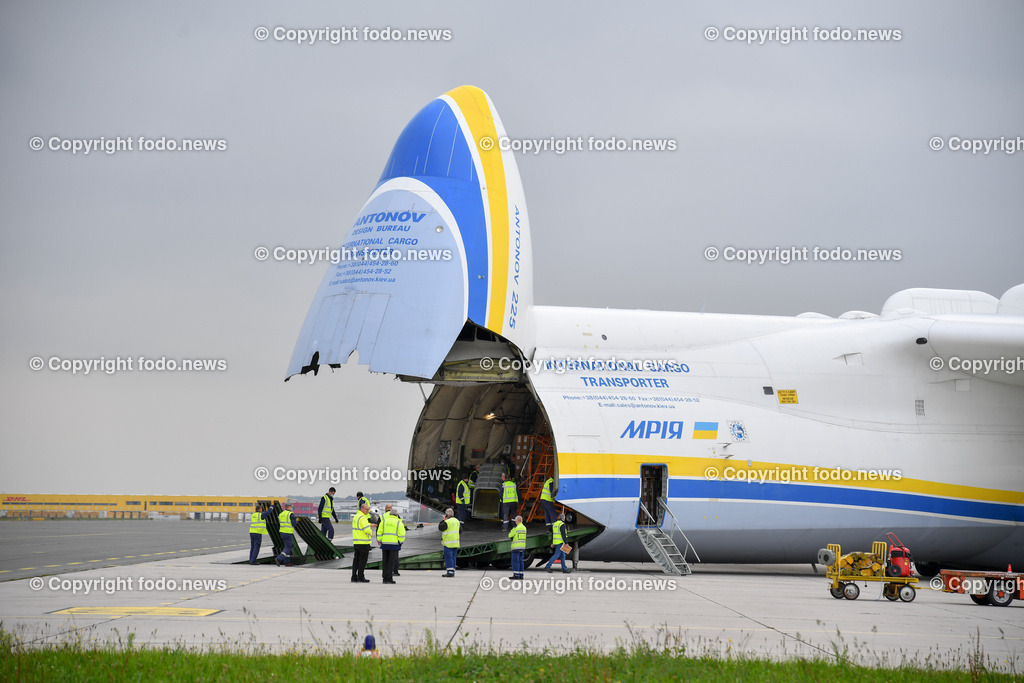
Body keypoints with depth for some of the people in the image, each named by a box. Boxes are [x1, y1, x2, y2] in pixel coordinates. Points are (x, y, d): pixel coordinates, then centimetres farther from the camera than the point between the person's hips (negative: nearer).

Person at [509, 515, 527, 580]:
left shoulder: (515, 528, -13)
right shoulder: (524, 528, 10)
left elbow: (510, 535, -4)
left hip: (516, 547, -7)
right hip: (522, 547, 7)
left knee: (515, 561, -5)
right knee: (520, 561, 10)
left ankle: (516, 575, -9)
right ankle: (521, 575, 9)